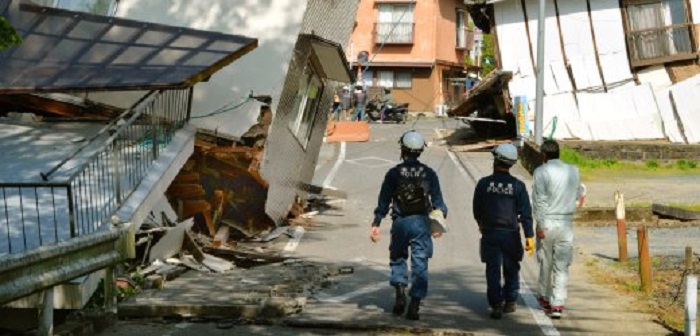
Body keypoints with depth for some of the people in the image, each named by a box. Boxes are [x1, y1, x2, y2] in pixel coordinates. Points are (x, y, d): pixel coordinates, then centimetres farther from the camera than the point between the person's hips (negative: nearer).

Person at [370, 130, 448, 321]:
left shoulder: (393, 173, -2)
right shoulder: (429, 173, 1)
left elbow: (383, 201, 0)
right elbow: (438, 201, 3)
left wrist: (376, 224, 5)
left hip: (400, 223, 0)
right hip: (421, 223, 0)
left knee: (398, 258, 19)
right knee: (419, 264, 4)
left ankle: (400, 292, 2)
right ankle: (414, 305, 0)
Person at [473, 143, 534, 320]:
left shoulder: (484, 183, -5)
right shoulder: (517, 185, -5)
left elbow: (476, 209, 5)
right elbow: (526, 213, -7)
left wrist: (482, 225, 24)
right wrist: (529, 236, -4)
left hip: (490, 234, 0)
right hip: (511, 234, 1)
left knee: (493, 271, 3)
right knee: (511, 269, 17)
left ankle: (496, 305, -2)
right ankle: (510, 302, 25)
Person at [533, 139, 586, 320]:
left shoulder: (541, 171, -9)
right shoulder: (573, 170, 4)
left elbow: (539, 200, -13)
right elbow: (578, 193, 20)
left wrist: (540, 225, -11)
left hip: (547, 223, -2)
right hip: (566, 223, 2)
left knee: (546, 263, 14)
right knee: (562, 266, 3)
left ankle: (544, 297, 31)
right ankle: (557, 304, -4)